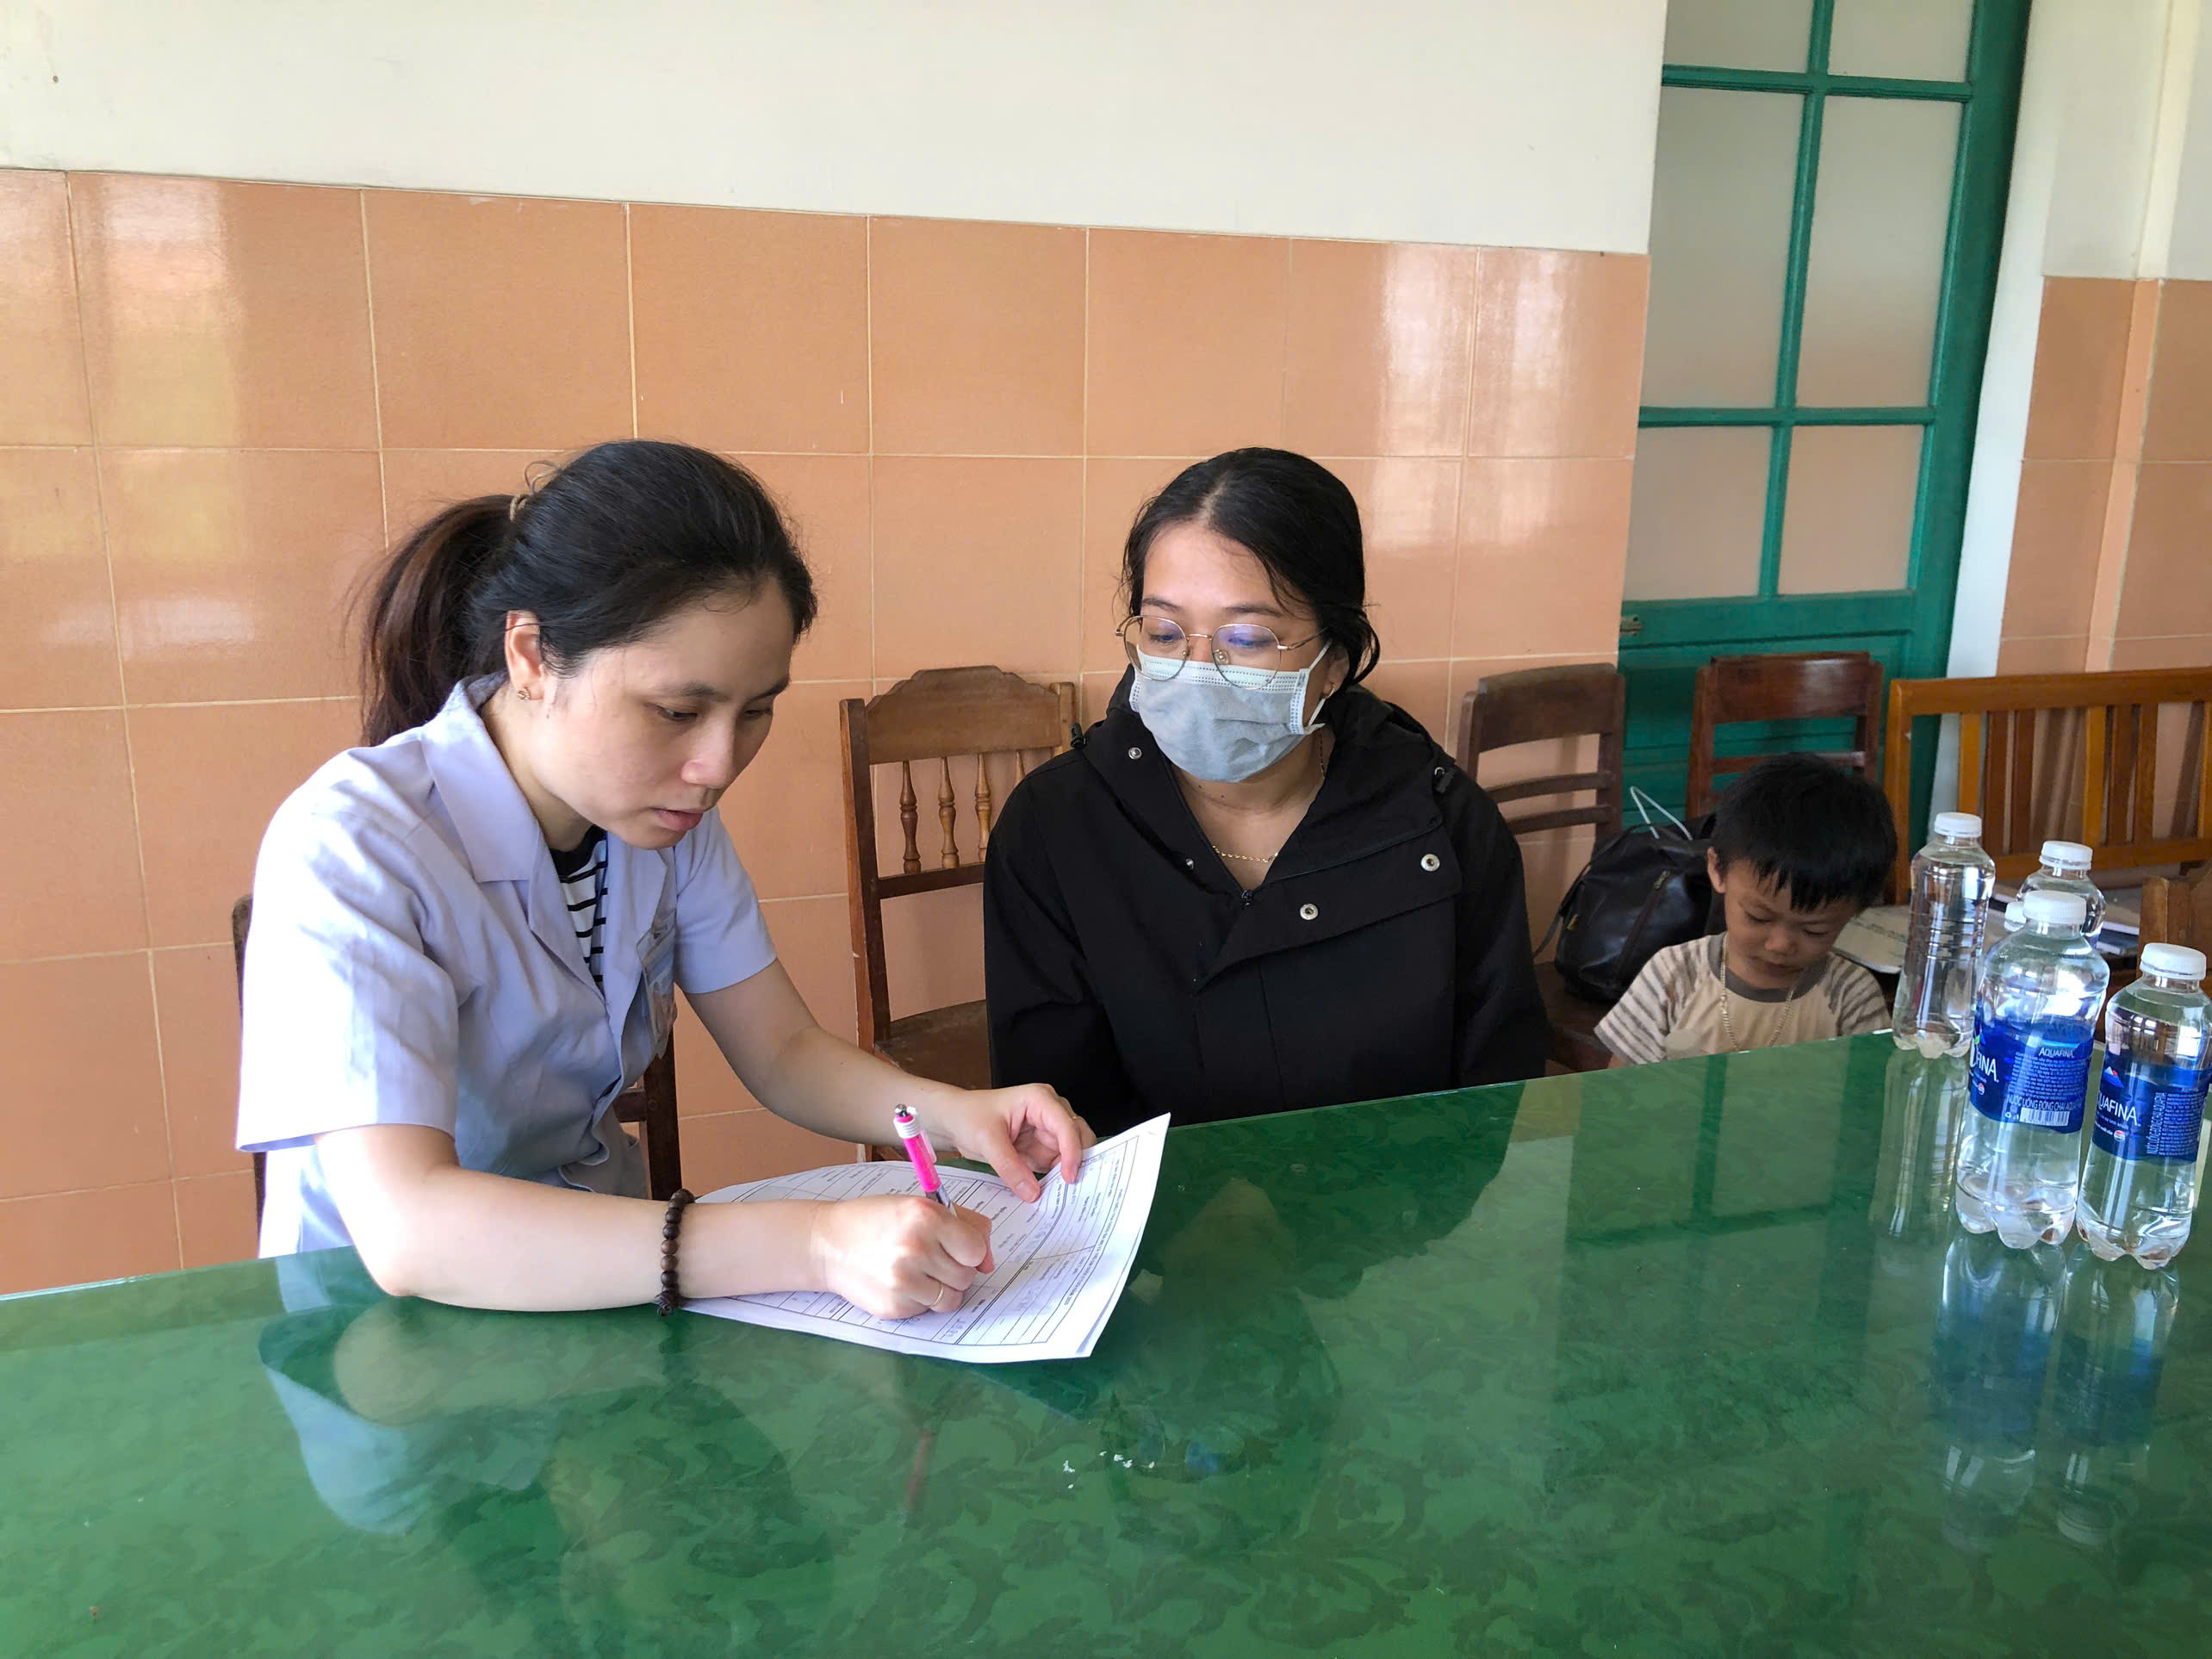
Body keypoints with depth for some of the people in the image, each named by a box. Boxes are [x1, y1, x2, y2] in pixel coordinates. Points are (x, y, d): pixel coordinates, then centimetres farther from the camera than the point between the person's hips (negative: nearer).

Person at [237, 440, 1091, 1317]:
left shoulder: (669, 814, -4)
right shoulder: (352, 847, -24)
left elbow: (784, 1053, 2)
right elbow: (405, 1230, -35)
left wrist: (951, 1114, -19)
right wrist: (809, 1244, -43)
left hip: (603, 1280, 5)